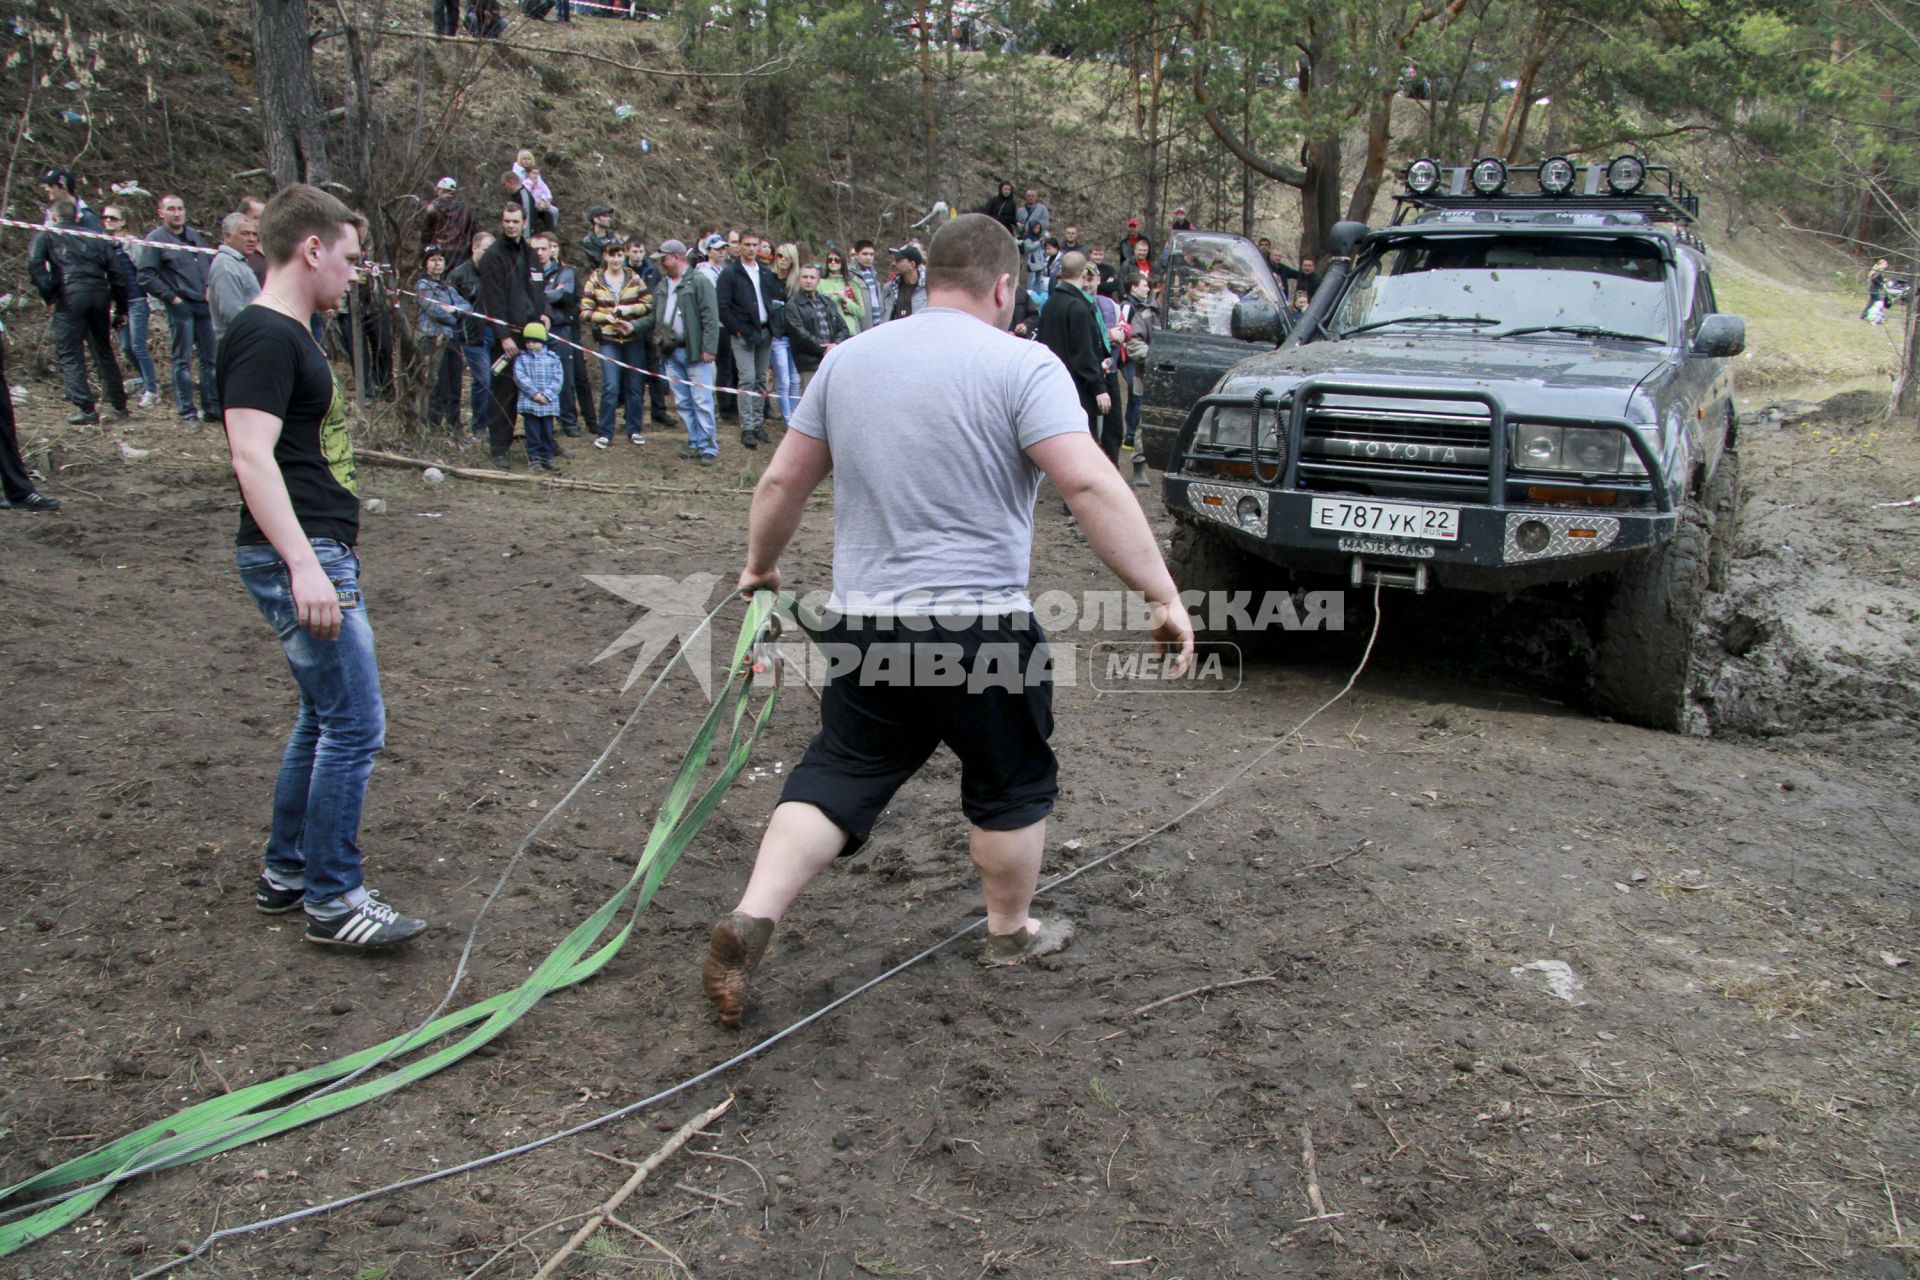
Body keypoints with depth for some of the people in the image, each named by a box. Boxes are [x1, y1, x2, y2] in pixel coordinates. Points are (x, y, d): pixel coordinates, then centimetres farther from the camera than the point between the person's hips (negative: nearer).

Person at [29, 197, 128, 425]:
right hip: (100, 294, 4)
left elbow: (35, 264, -8)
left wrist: (48, 294, -3)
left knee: (71, 355, 1)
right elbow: (115, 274, 15)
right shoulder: (96, 238, 21)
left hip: (69, 297, -4)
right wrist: (121, 309, 16)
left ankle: (86, 408, -6)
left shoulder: (46, 237, 12)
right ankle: (119, 404, 18)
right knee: (103, 351, 16)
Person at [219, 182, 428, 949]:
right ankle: (333, 900, 3)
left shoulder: (290, 336, 18)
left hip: (320, 555, 11)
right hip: (298, 557, -11)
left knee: (325, 717, 17)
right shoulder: (264, 336, -13)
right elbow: (252, 457, -23)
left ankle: (286, 871, 28)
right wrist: (304, 566, -29)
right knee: (355, 723, -7)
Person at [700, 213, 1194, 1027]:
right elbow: (1091, 486, -18)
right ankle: (1011, 932, 32)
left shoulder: (848, 360, 8)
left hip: (863, 622, 4)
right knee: (1011, 783, 16)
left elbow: (782, 482, 13)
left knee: (838, 773, 14)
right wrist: (1162, 596, -15)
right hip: (980, 626, -4)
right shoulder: (1020, 365, -8)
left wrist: (760, 565, 29)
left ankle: (751, 919, 2)